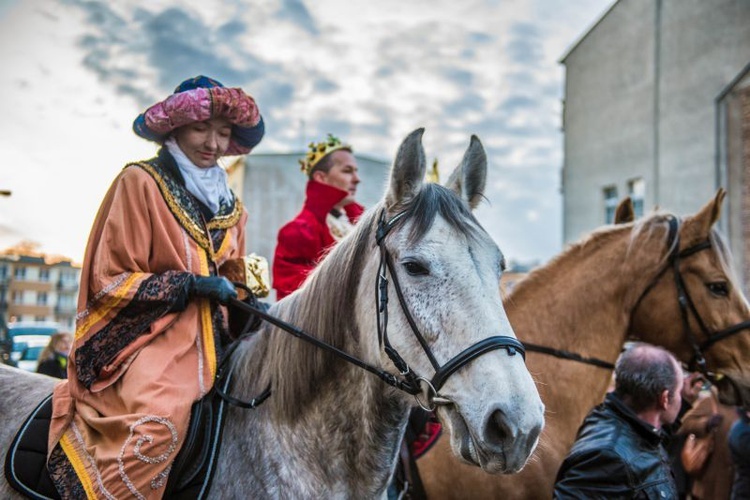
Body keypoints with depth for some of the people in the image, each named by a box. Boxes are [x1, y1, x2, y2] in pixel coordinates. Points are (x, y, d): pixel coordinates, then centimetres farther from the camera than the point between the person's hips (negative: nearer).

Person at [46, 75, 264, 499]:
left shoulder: (230, 205, 18)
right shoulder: (141, 182, 0)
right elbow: (110, 281, -3)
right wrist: (187, 284, -15)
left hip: (212, 336, 8)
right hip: (150, 332, -7)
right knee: (160, 420, -34)